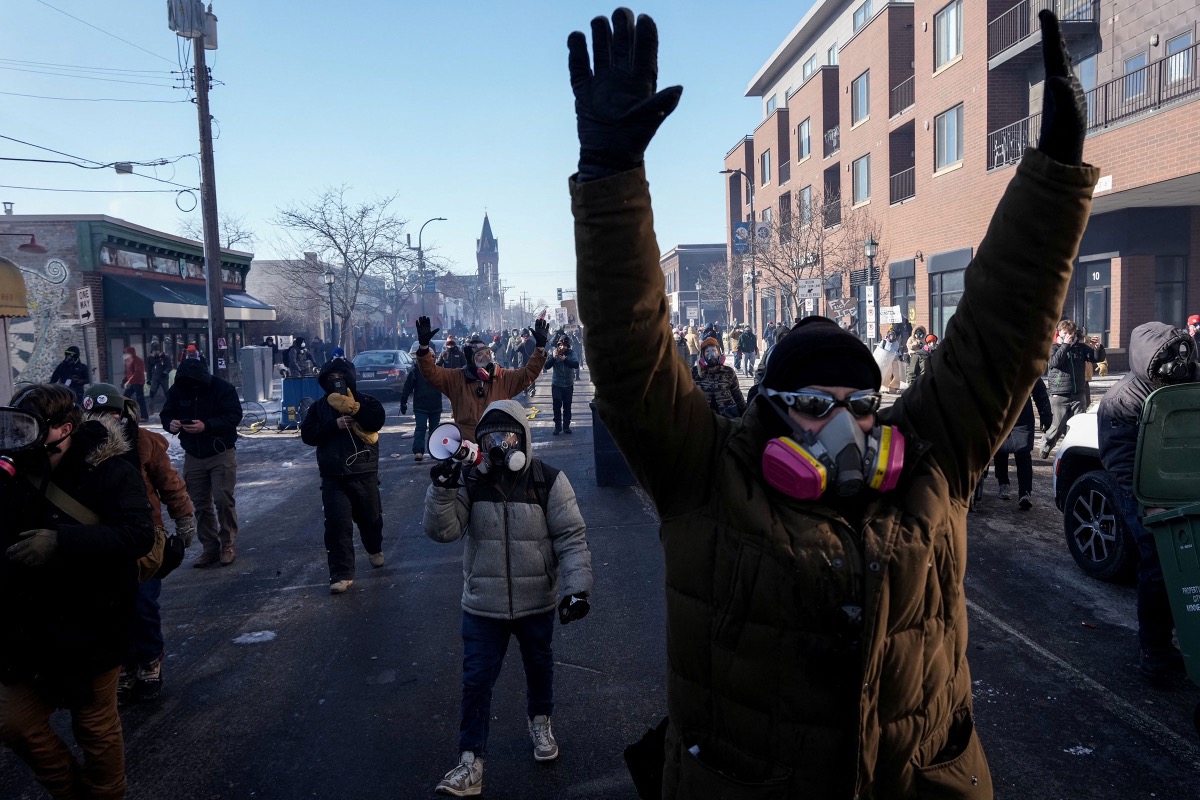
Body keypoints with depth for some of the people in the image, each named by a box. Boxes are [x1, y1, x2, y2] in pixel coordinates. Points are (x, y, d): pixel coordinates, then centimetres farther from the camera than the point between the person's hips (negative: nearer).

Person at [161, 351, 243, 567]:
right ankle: (210, 548, 19)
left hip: (221, 454, -4)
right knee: (200, 505, 8)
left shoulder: (222, 388, -14)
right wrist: (170, 423, -19)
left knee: (223, 499, -10)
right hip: (193, 456, 5)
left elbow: (235, 415, -20)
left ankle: (228, 545, 6)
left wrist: (206, 426, -32)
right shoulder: (177, 390, -2)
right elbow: (166, 414, 6)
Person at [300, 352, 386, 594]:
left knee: (371, 517, 15)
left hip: (364, 474, 0)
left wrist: (352, 407, -21)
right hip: (333, 477, 1)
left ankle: (374, 549, 46)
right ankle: (342, 574, 0)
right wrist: (334, 425, -16)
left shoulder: (365, 401, 1)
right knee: (337, 524, -7)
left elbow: (377, 420, -19)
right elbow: (307, 434, -4)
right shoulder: (319, 407, 7)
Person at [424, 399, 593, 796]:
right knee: (476, 681, 4)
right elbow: (443, 530, -14)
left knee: (539, 667, 23)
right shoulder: (469, 481, -7)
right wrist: (441, 490, -30)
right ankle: (471, 763, 18)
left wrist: (576, 588, -21)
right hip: (483, 605, 0)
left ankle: (540, 720, 51)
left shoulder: (548, 481, -12)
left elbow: (571, 539, -11)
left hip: (537, 603, 0)